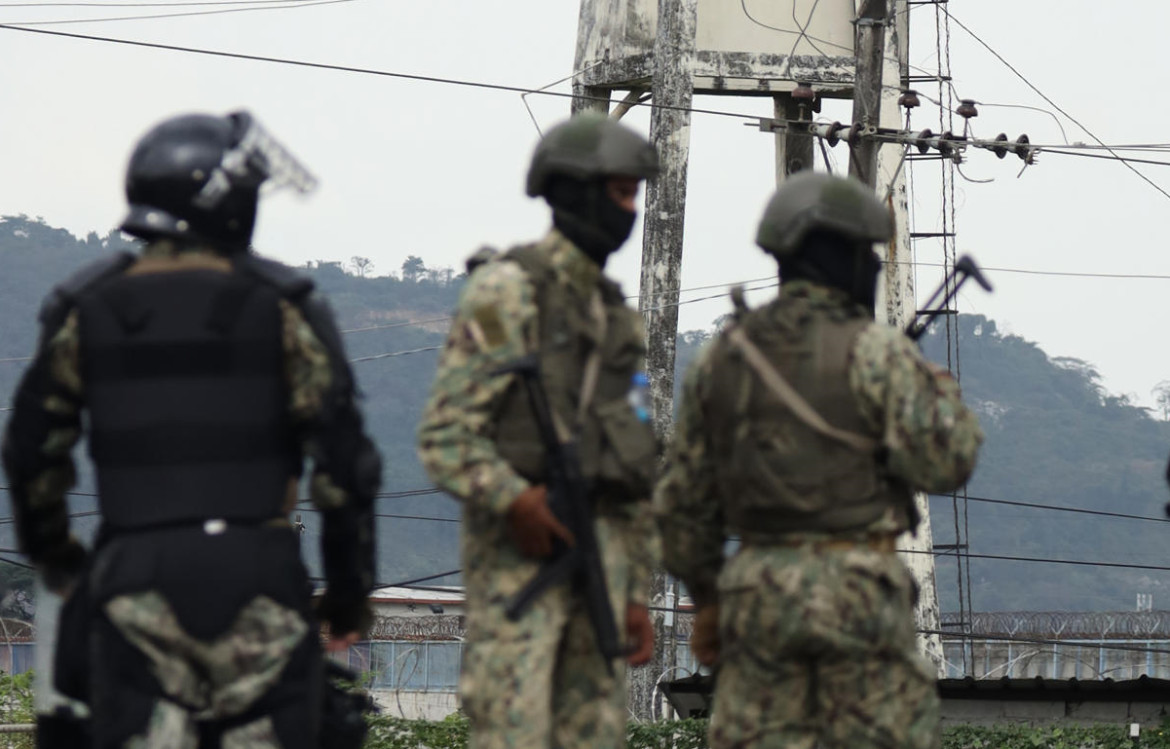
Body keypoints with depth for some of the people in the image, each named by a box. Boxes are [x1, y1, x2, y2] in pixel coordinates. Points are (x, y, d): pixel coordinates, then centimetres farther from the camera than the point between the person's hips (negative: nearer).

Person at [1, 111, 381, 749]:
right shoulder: (282, 309, 0)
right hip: (255, 573, -2)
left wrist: (54, 560, 25)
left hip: (133, 578, 2)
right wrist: (349, 588, 7)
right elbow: (341, 457, -2)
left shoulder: (85, 312, 7)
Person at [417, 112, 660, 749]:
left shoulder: (614, 312, 19)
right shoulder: (507, 290, -5)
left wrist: (636, 594, 18)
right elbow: (445, 436, -11)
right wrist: (513, 500, -26)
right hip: (517, 552, -7)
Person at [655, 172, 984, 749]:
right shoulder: (876, 353, -7)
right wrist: (942, 392, 9)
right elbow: (944, 462, -10)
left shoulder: (721, 359, 9)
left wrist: (706, 598, 21)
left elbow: (684, 499, 12)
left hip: (758, 588, 5)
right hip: (858, 587, -5)